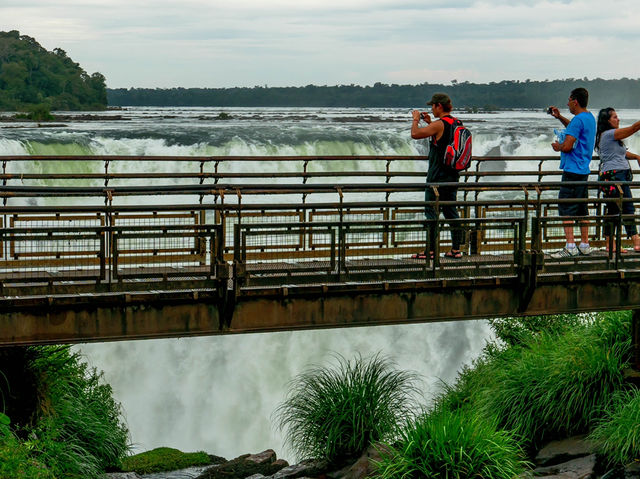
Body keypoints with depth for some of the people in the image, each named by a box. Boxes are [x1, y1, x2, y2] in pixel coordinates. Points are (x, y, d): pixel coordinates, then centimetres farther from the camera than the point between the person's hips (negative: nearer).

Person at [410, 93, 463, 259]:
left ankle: (431, 250, -5)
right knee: (451, 211, 12)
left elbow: (415, 134, -19)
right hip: (452, 175, 8)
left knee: (431, 211, -3)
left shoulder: (439, 124, -17)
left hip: (437, 176, -8)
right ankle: (456, 249, 13)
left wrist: (416, 119, -1)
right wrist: (430, 122, 25)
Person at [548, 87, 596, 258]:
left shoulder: (578, 120, -16)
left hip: (572, 171, -10)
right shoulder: (590, 118, 15)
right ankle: (585, 245, 15)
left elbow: (567, 146, -21)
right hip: (584, 169, 10)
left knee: (566, 207, -9)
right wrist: (559, 117, 29)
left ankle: (570, 247, -13)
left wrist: (558, 146, 0)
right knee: (581, 208, 12)